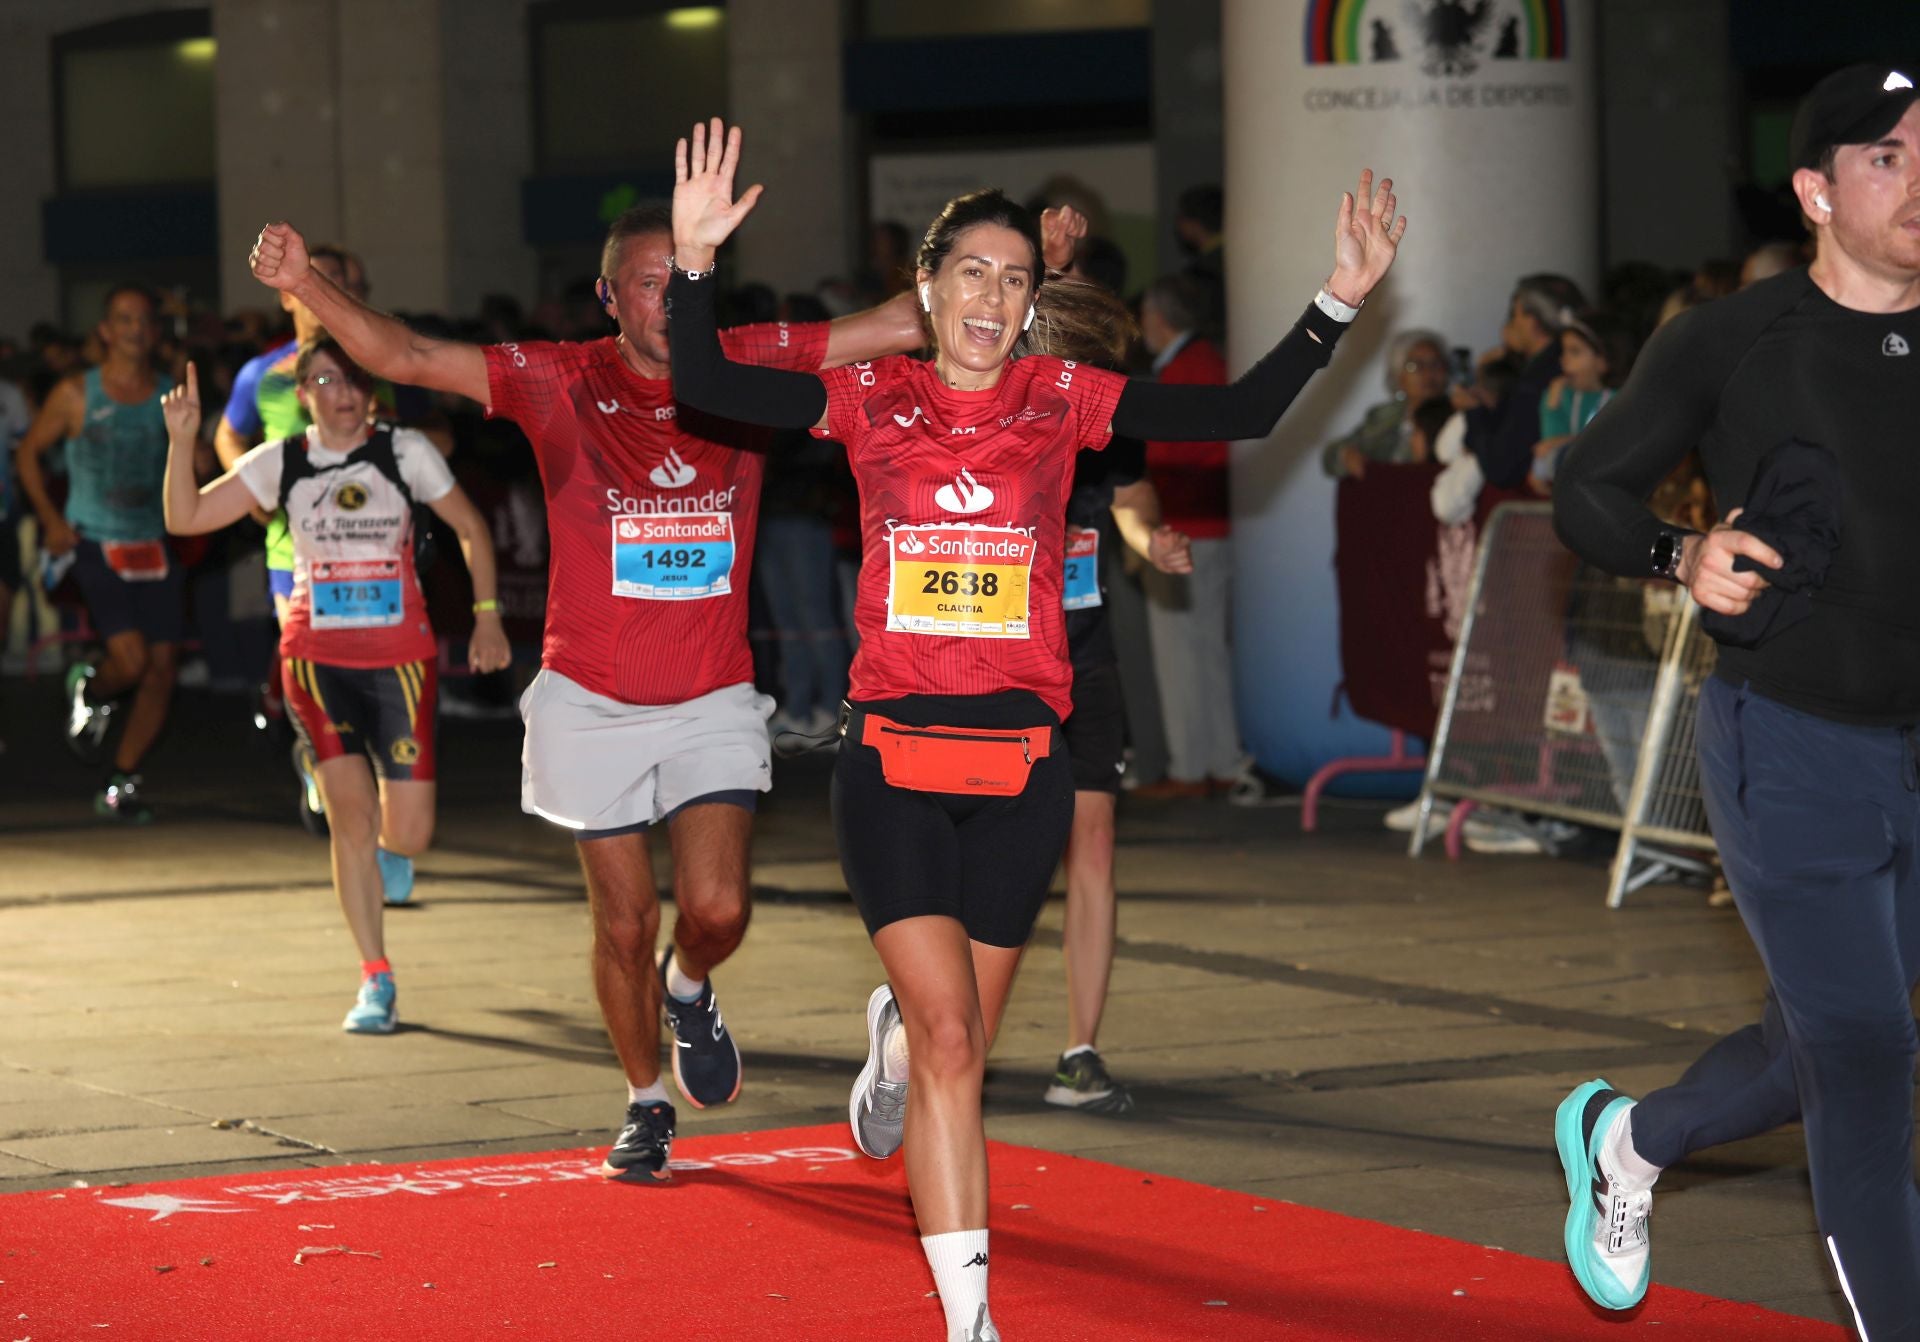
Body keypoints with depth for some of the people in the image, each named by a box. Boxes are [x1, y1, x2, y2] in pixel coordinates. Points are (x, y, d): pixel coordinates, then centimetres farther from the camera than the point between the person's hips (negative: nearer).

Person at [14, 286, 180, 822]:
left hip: (154, 545, 4)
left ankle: (122, 782, 12)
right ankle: (89, 691, 19)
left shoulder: (171, 395, 6)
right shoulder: (76, 394, -2)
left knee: (162, 666, -1)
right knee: (130, 657, -18)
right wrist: (50, 517, -2)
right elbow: (29, 452, 8)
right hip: (95, 542, -4)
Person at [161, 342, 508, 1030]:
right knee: (351, 813, -12)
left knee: (408, 838, -5)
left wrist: (487, 615, 2)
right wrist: (181, 441, -15)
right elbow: (185, 518, -1)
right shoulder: (281, 462, 1)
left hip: (401, 657, 0)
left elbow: (470, 527, 8)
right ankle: (376, 981, 0)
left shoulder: (405, 452, -2)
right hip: (317, 659, 0)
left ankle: (377, 843, 36)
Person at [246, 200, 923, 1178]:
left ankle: (688, 990, 25)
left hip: (712, 701, 1)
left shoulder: (750, 365, -1)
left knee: (717, 911, -12)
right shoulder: (559, 383, -6)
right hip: (591, 703, -1)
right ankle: (647, 1108, 30)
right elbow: (403, 358, -12)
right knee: (623, 925, 6)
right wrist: (304, 285, -27)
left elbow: (903, 324, -4)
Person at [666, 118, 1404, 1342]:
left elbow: (1243, 413, -1)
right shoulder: (870, 400, 3)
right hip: (895, 755, -2)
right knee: (950, 1037, -12)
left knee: (962, 1039, 11)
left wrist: (1339, 302, -11)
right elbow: (706, 389, -2)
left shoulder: (1064, 401, 4)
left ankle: (895, 1041, 49)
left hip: (1022, 762, 2)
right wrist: (695, 263, -17)